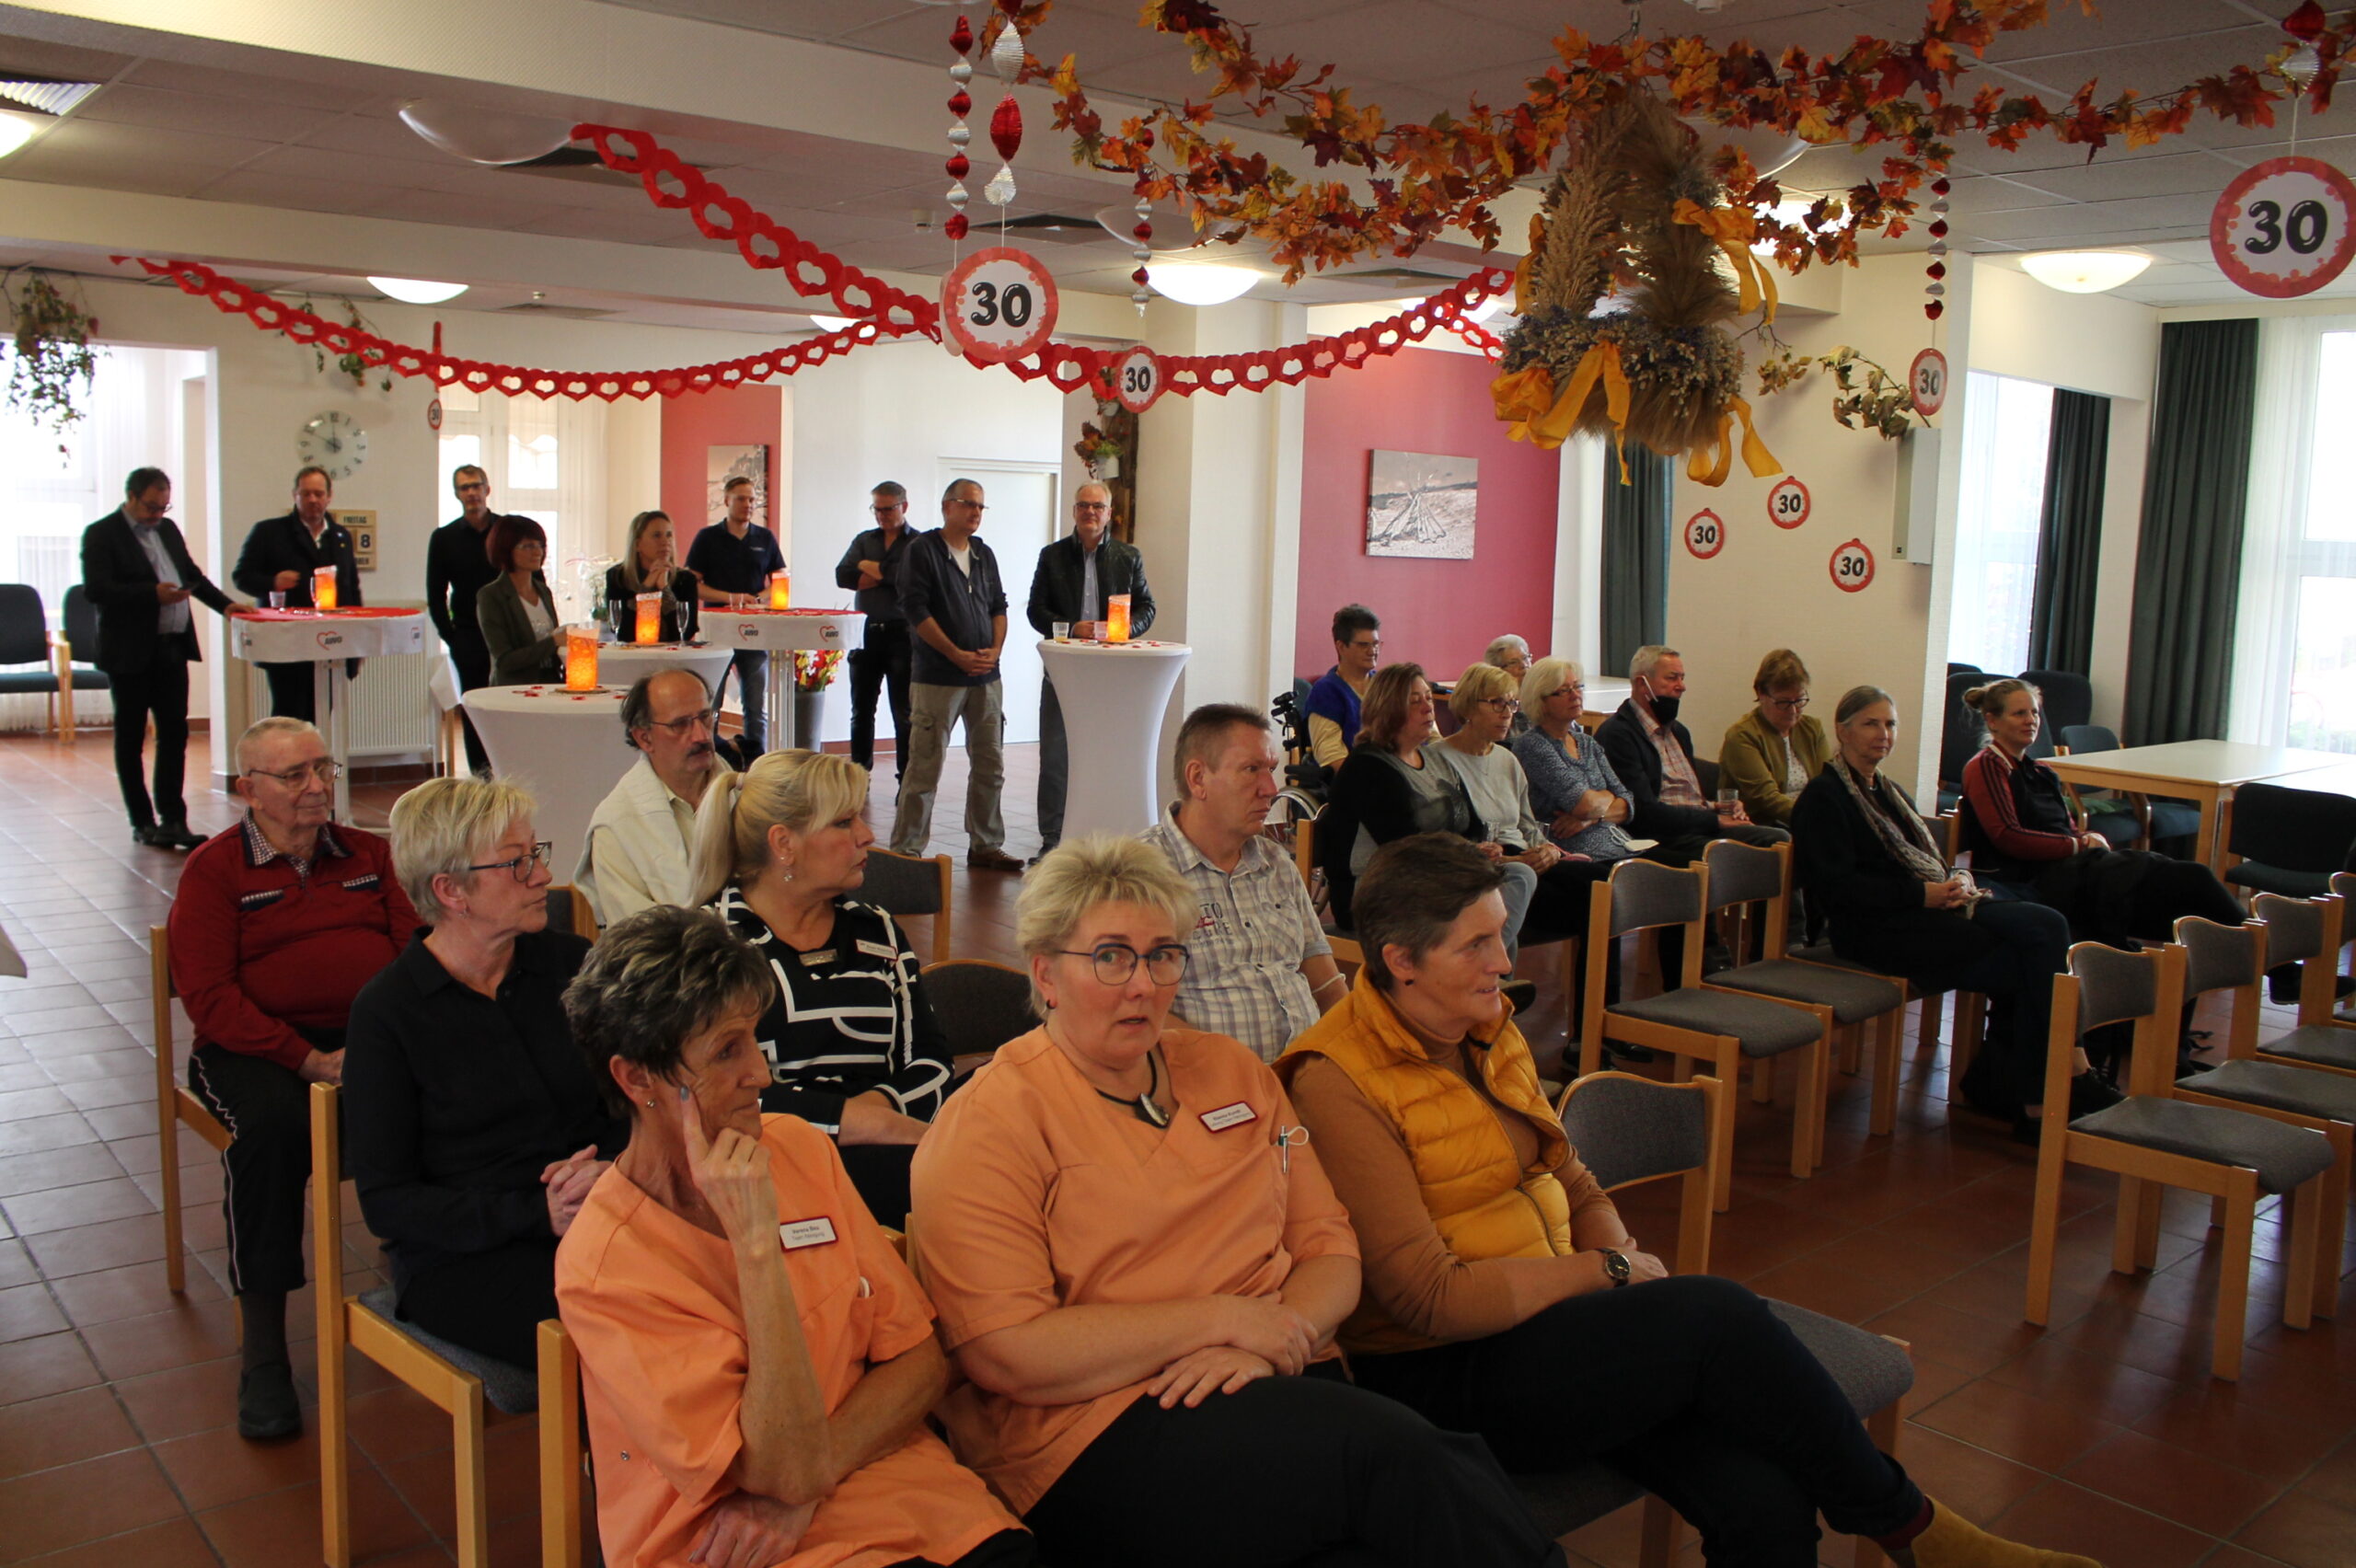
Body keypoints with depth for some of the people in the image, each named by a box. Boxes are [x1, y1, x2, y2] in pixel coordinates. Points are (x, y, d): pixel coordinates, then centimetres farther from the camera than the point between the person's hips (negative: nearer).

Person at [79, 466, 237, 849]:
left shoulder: (168, 529, 14)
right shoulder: (101, 534, -7)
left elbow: (193, 574, 22)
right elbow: (96, 589, -18)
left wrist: (225, 605, 8)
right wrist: (153, 594, -24)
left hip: (172, 648, 6)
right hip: (130, 655, -6)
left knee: (175, 732, 3)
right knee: (131, 738, 5)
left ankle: (173, 818, 6)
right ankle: (143, 823, 11)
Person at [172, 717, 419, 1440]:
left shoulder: (370, 854, 17)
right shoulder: (214, 871, 5)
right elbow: (208, 995, -6)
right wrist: (307, 1059, -19)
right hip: (258, 1048, -2)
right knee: (271, 1125, -36)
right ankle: (262, 1351, -24)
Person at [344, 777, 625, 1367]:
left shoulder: (571, 963, 8)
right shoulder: (386, 1011, -3)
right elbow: (385, 1201, -4)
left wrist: (608, 1171, -13)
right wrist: (539, 1213, -17)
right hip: (461, 1257, -4)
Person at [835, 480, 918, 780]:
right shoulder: (864, 540, 14)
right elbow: (842, 576, 0)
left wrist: (868, 567, -6)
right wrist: (887, 576, -10)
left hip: (901, 635, -5)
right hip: (866, 634, 5)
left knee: (904, 714, 0)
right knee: (861, 711, 10)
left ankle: (906, 779, 6)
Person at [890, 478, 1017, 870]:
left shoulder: (984, 554, 15)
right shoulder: (922, 550, -4)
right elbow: (915, 609, -11)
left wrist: (995, 650, -2)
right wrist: (958, 655, -14)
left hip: (985, 677, 6)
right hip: (938, 677, -6)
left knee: (990, 765, 8)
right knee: (924, 768, -5)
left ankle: (985, 846, 18)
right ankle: (906, 850, 3)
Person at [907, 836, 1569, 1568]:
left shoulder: (1232, 1071, 17)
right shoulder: (988, 1123, -2)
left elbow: (1331, 1250, 14)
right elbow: (1004, 1353, -12)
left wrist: (1265, 1339, -8)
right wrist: (1222, 1319, -13)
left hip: (1285, 1387, 5)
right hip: (1100, 1439, -5)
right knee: (1400, 1454, -28)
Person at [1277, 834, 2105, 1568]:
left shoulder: (1491, 1033, 10)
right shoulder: (1338, 1083, -16)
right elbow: (1427, 1297, -19)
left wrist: (1629, 1263, -4)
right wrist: (1609, 1271, -10)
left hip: (1547, 1322, 7)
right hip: (1441, 1380, -7)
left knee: (1764, 1499, -19)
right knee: (1718, 1313, -23)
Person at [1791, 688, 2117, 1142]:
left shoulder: (1890, 793, 25)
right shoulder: (1823, 798, -2)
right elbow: (1838, 886, -14)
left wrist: (1958, 881, 0)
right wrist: (1921, 894, -17)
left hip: (1930, 909, 8)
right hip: (1877, 929, -8)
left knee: (2047, 927, -17)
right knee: (2032, 962, -21)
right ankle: (2034, 1100, -13)